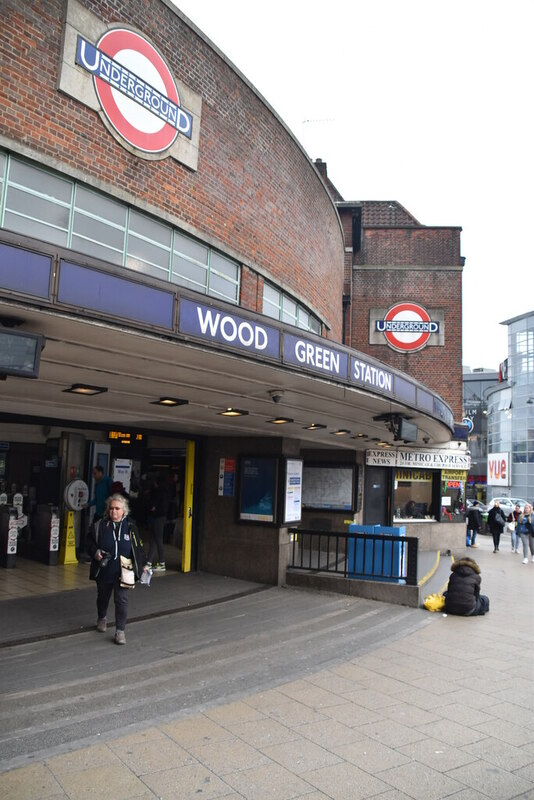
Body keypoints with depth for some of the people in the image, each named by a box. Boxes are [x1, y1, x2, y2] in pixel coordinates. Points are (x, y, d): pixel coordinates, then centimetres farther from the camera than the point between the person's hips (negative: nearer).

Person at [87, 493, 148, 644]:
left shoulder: (130, 526, -3)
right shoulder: (99, 525, -4)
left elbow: (138, 547, 6)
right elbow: (90, 543, 6)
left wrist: (143, 564, 9)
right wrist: (95, 552, -14)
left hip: (123, 572, -2)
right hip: (103, 571, 2)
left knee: (121, 600, -7)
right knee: (102, 597, 22)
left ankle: (120, 631, 3)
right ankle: (102, 618, 49)